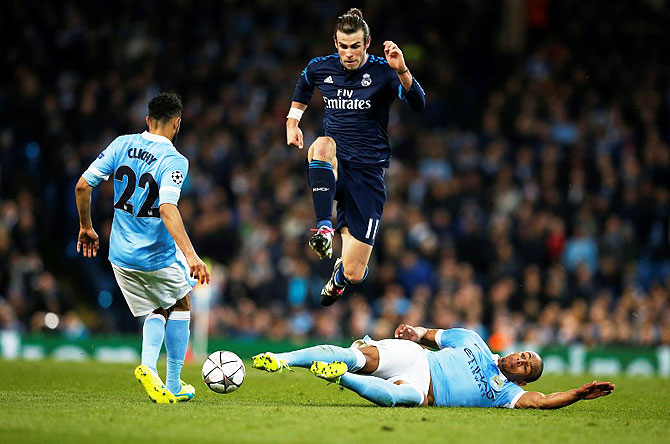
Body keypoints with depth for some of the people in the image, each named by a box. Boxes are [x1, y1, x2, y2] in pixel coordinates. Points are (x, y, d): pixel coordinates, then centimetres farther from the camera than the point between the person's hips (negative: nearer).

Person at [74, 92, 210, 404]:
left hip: (121, 255, 5)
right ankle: (173, 386, 16)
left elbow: (82, 185, -2)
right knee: (180, 307, 19)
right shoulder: (175, 161, -16)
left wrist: (86, 227, 13)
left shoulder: (122, 145, -1)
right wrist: (191, 255, -35)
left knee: (157, 313, 22)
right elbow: (168, 208, -30)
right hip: (158, 256, -5)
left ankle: (148, 366, -6)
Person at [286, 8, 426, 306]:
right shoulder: (319, 69, 4)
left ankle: (339, 276, 39)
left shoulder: (382, 71, -8)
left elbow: (418, 105, -24)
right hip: (332, 168, 2)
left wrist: (402, 70, -38)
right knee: (323, 144, -39)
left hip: (367, 172, -2)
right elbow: (303, 87, 29)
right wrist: (292, 122, 19)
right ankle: (324, 227, -33)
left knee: (354, 273, -2)